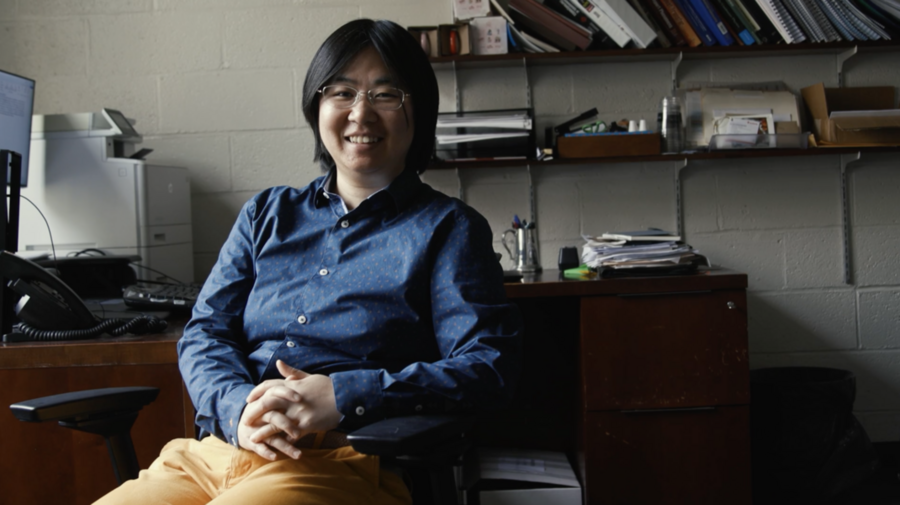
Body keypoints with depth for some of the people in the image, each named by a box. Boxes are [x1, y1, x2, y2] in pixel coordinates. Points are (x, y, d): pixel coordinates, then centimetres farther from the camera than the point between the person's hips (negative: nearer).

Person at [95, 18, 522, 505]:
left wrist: (343, 398, -17)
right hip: (215, 451, 4)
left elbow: (489, 365, -4)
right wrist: (237, 408, -10)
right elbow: (204, 333, 14)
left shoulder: (448, 227, 8)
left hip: (341, 461, -4)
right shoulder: (266, 214, 20)